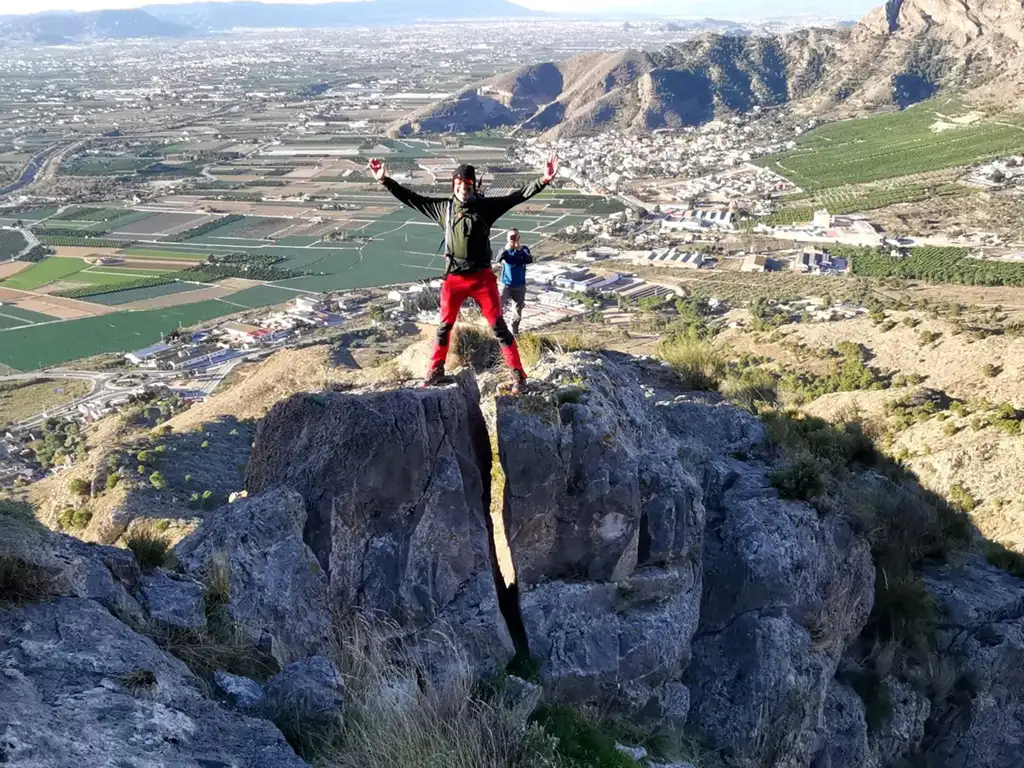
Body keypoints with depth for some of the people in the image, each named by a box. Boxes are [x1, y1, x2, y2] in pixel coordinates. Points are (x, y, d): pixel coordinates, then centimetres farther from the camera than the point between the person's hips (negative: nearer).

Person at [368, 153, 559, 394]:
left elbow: (516, 197, -9)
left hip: (482, 277, -2)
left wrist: (543, 181, -20)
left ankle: (517, 374, 8)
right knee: (444, 326, 13)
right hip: (454, 278, 2)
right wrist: (385, 181, 2)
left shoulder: (485, 206, -2)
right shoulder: (443, 207, 3)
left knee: (498, 326, 1)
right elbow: (412, 198, 7)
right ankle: (436, 369, 30)